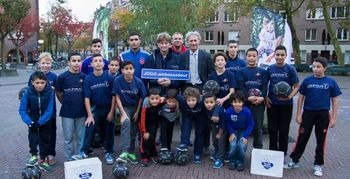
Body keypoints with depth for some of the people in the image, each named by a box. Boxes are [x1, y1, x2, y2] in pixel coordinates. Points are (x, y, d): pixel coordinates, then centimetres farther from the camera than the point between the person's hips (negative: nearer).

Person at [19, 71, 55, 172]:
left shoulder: (50, 92, -23)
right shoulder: (28, 92, -20)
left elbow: (49, 110, -23)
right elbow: (22, 110, -18)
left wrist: (39, 122, -32)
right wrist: (30, 122, -31)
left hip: (45, 119, 0)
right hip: (33, 119, 0)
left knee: (45, 138, 10)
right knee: (33, 134, -25)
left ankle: (43, 161, 27)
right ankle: (34, 155, -9)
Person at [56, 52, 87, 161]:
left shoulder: (84, 77, -3)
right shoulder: (62, 77, -6)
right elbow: (58, 93, 5)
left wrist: (80, 103, 5)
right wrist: (66, 103, 9)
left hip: (81, 112, 2)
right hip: (67, 112, -1)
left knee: (80, 137, 13)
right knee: (68, 137, 8)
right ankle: (69, 159, 21)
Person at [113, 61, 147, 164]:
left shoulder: (138, 82, -14)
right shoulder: (118, 80, -16)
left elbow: (141, 98, -4)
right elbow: (117, 97, -11)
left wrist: (137, 112, -7)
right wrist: (123, 113, -15)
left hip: (136, 107, 2)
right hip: (124, 107, -2)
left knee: (134, 130, 5)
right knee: (126, 122, -29)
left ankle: (131, 152, 25)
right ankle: (124, 152, -32)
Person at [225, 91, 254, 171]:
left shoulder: (247, 112, -22)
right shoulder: (228, 112, -20)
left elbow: (250, 125, -11)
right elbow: (227, 124, -4)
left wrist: (245, 136, -17)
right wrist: (231, 133, -14)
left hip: (243, 131, 0)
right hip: (233, 131, 1)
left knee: (242, 145, -24)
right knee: (233, 145, -23)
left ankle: (240, 162, 4)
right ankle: (232, 161, 5)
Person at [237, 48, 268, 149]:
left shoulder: (262, 71, 11)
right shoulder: (241, 71, 8)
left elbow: (265, 86, 1)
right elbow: (241, 86, -4)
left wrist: (262, 97, -17)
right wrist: (248, 97, -19)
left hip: (259, 103, 1)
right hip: (245, 102, -1)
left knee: (258, 126, 5)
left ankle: (258, 149, 17)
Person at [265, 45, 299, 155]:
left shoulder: (290, 69, -5)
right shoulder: (270, 69, 0)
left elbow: (296, 86, -4)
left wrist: (290, 96, -21)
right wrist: (265, 97, -3)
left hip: (286, 104, -2)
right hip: (272, 104, 2)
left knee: (284, 130, 8)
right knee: (272, 130, 10)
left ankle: (282, 154, 23)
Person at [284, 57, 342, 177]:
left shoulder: (331, 82, -3)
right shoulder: (307, 81, -2)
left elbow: (335, 100, 3)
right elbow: (301, 97, 3)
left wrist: (333, 118, -1)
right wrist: (298, 114, 0)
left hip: (323, 115, 0)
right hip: (308, 113, 0)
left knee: (321, 140, 9)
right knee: (302, 138, 6)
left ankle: (318, 165, 24)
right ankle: (294, 160, 20)